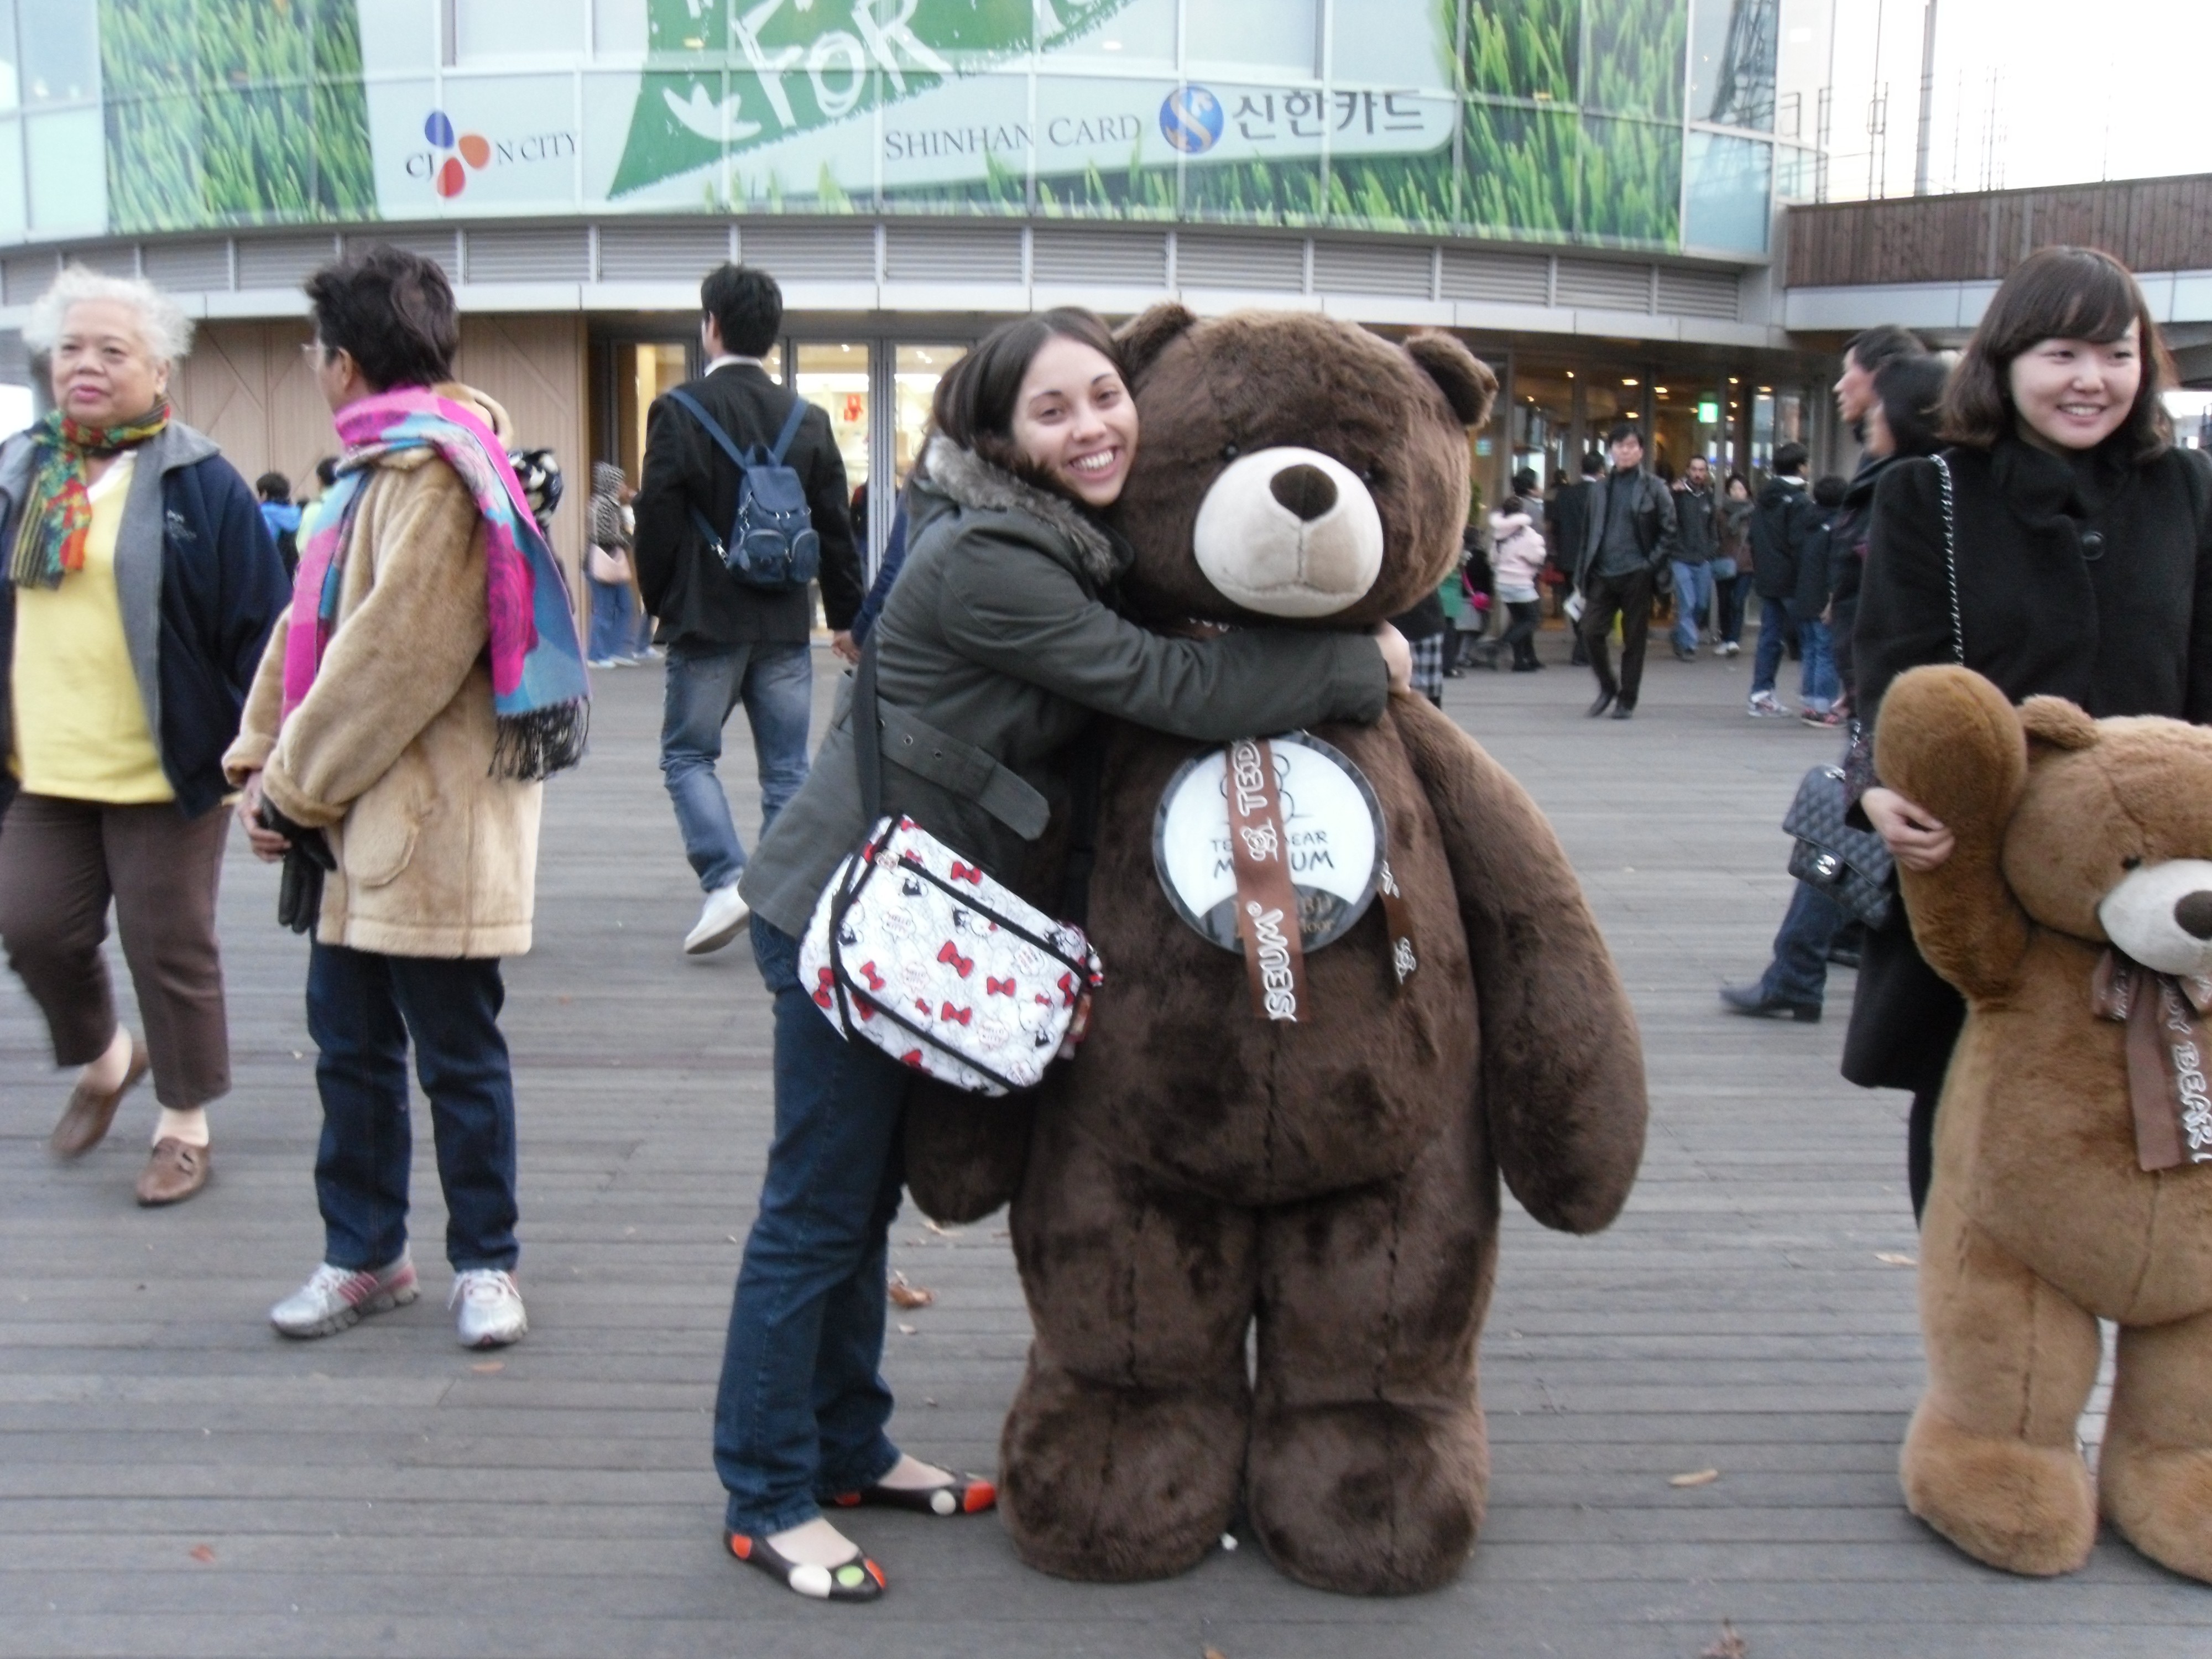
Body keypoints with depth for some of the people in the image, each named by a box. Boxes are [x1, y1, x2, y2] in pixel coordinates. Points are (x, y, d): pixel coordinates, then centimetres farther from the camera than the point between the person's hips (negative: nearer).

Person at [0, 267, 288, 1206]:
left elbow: (260, 629, -9)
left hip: (166, 771, -5)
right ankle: (102, 1062, 35)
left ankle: (184, 1124, 22)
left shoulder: (199, 484, -7)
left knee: (169, 948, 5)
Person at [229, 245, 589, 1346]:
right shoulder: (376, 468, 14)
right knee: (350, 1046, 15)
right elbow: (310, 627, 14)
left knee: (457, 1058, 4)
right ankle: (364, 1254, 28)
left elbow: (394, 660, -20)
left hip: (432, 829, -9)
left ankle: (484, 1262, 18)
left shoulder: (433, 477, -16)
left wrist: (294, 789, -13)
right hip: (354, 824, 9)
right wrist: (261, 759, 4)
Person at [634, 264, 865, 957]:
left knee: (687, 754, 10)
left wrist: (659, 602, 8)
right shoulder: (808, 420, 3)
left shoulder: (679, 412, -8)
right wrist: (847, 615, 17)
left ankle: (726, 882, -6)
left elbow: (657, 521, -7)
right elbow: (835, 527, 7)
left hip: (707, 619, -3)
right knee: (786, 768, 8)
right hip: (785, 621, 3)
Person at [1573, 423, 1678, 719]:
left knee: (1633, 639, 2)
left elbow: (1668, 532, 1)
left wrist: (1652, 565, -11)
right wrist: (1582, 574, 8)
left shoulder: (1655, 489, 2)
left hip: (1636, 575, -3)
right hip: (1603, 574, 3)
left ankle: (1626, 700, 12)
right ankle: (1607, 688, 14)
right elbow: (1589, 532, 14)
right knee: (1591, 632, -7)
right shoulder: (1600, 488, 12)